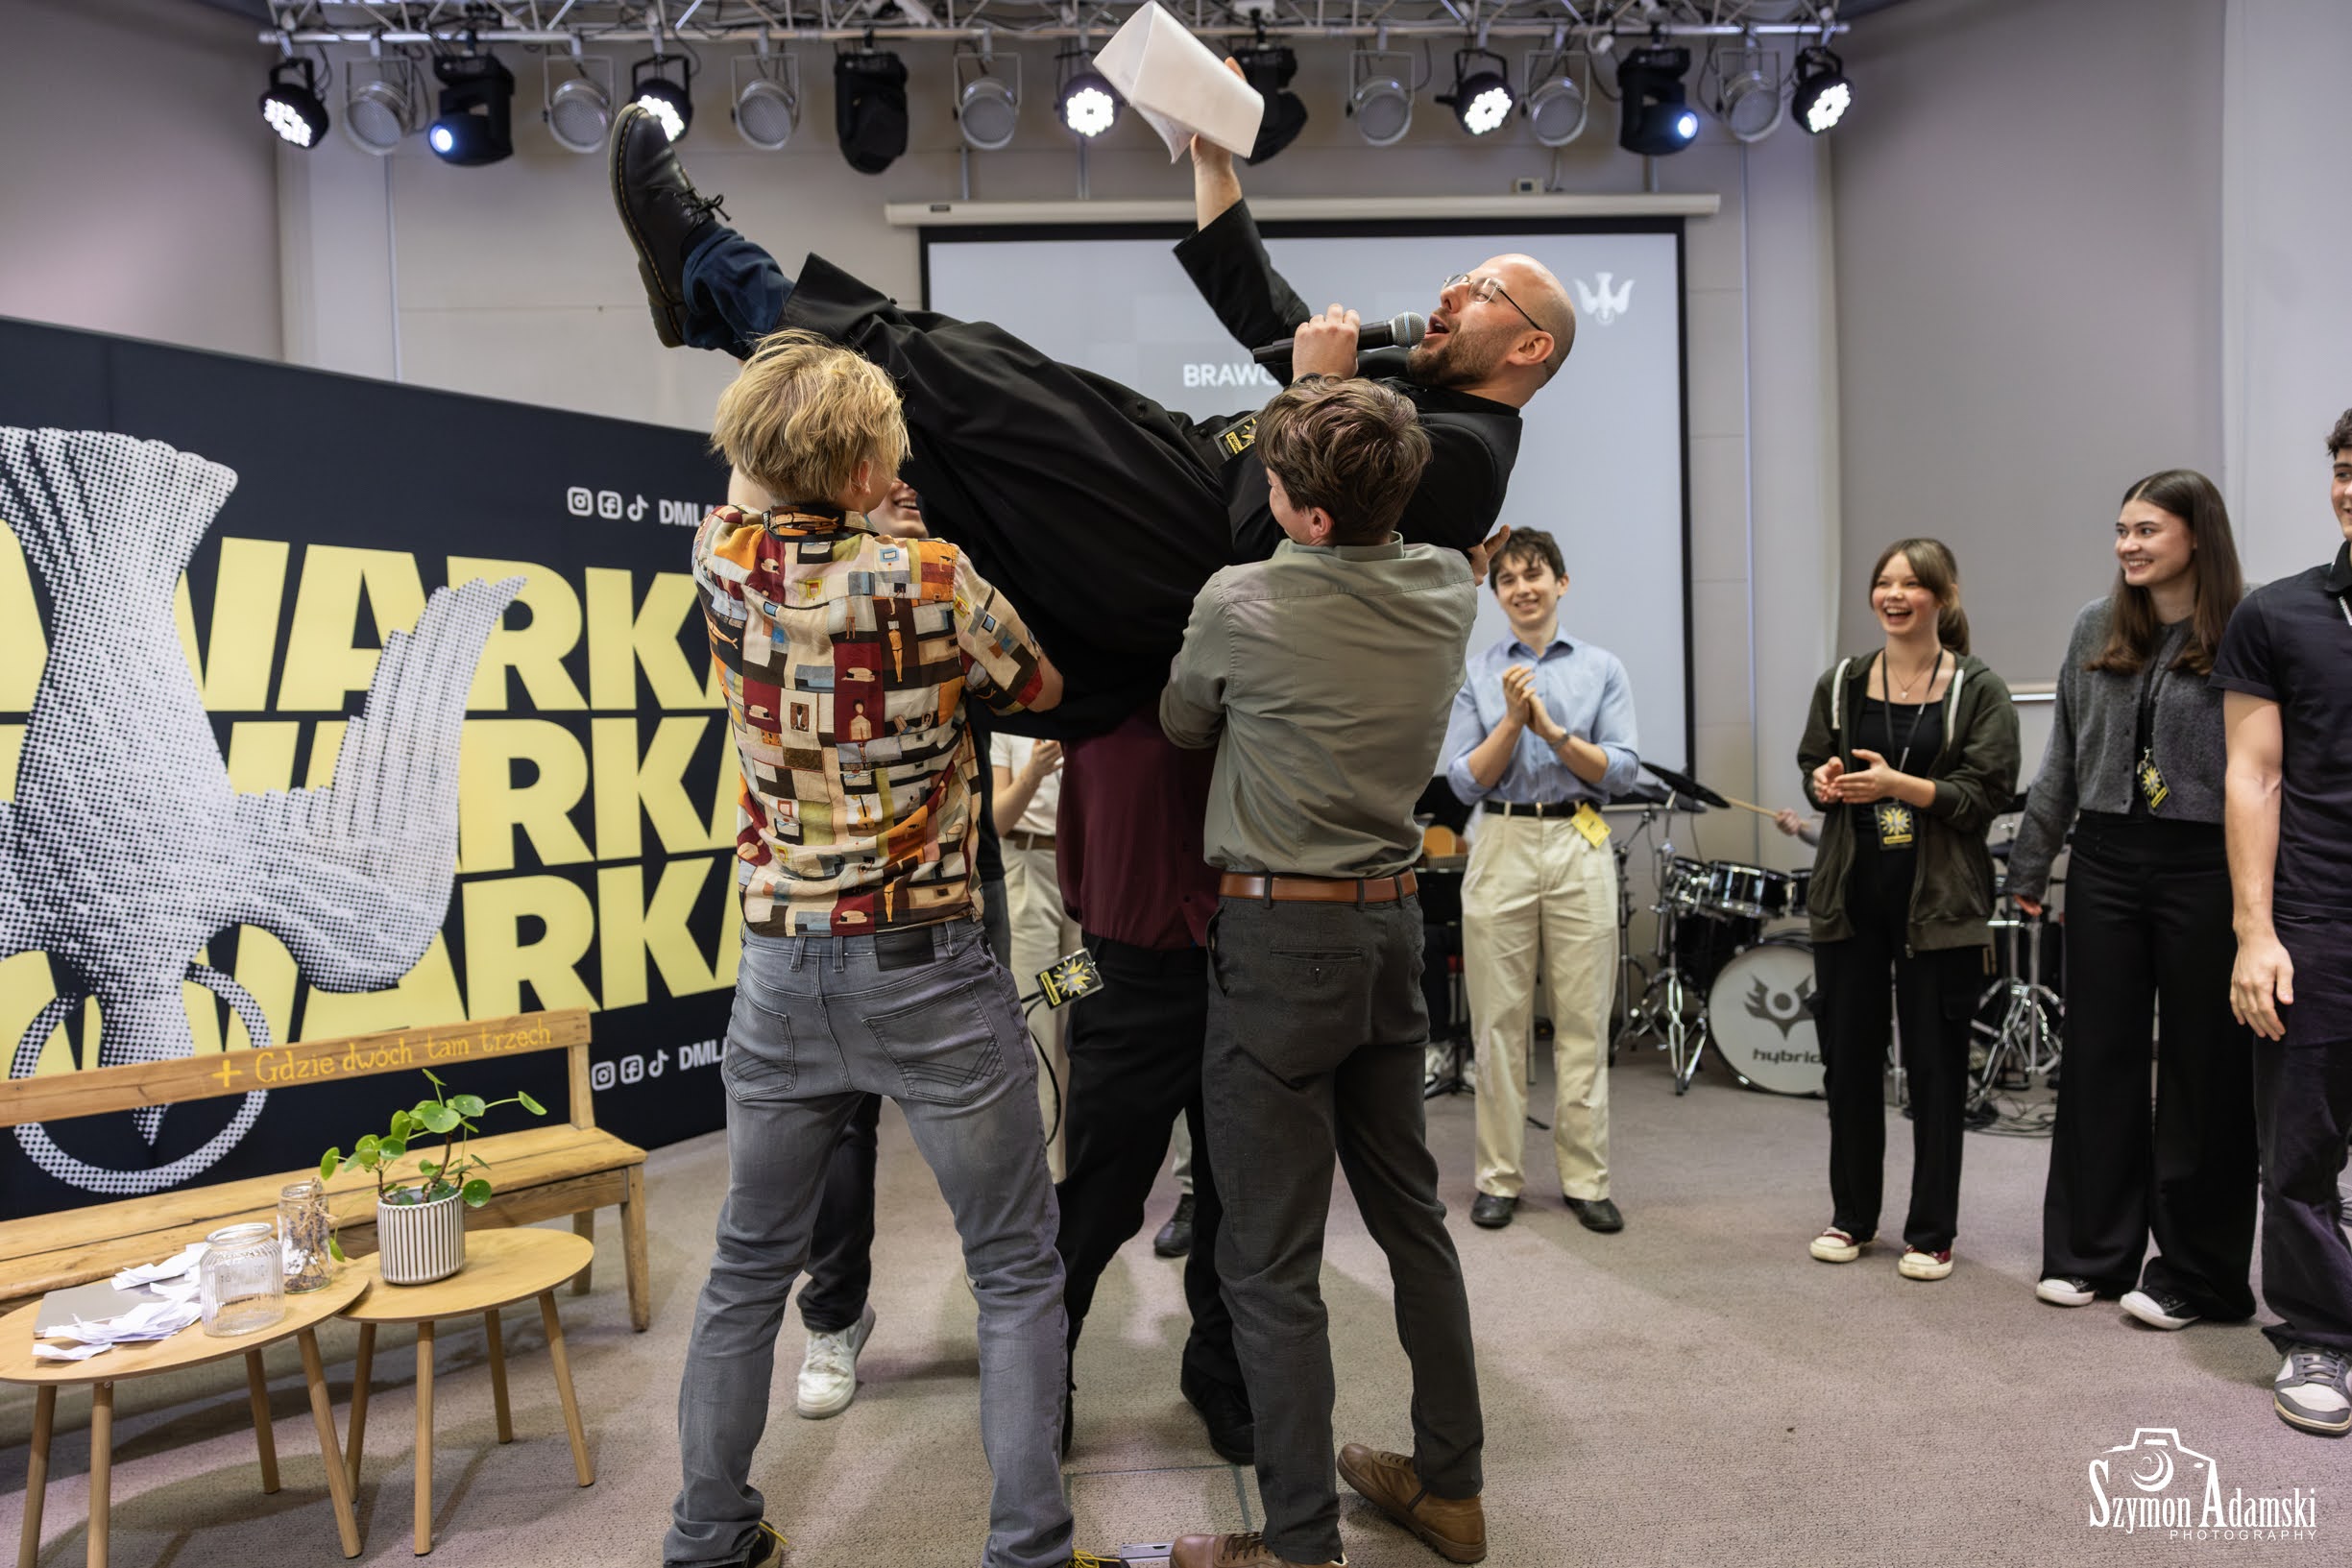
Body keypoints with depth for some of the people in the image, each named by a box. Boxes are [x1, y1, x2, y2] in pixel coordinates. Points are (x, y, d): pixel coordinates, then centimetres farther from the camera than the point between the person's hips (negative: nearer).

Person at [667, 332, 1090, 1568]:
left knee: (747, 1269, 21)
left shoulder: (726, 558, -3)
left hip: (781, 969, 5)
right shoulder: (927, 577, -16)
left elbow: (751, 481, 20)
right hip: (926, 971, -4)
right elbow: (1041, 687, 1)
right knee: (1016, 1273, 11)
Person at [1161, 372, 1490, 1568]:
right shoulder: (1449, 591, -1)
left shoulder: (1241, 603, -15)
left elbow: (1181, 727, 4)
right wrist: (1327, 394, 25)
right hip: (1392, 925, 7)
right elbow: (1379, 528, 22)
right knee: (1410, 1212, 18)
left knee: (1272, 1259, 3)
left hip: (1277, 939, -6)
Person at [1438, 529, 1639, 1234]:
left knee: (1583, 1020, 2)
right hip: (1501, 849, 0)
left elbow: (1621, 771, -1)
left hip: (1580, 849, 0)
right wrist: (1513, 719, -11)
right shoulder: (1476, 673, 7)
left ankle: (1585, 1178, 13)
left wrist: (1553, 730, -13)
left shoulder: (1602, 668, 8)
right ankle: (1498, 1176, 13)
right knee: (1499, 1020, 2)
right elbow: (1465, 780, 0)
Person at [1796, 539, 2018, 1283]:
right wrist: (1824, 783, -7)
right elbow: (1812, 767, 16)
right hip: (1850, 893, 3)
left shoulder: (1979, 688, -2)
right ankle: (1851, 1216, 25)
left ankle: (1931, 1232, 18)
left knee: (1935, 1064, 4)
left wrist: (1898, 785, -21)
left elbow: (1988, 794, -8)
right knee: (1848, 1054, 9)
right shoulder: (1841, 683, 9)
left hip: (1939, 900, -3)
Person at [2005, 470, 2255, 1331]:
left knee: (2203, 1068, 6)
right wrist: (2030, 865, 11)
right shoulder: (2095, 627, 8)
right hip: (2106, 863, 5)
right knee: (2099, 1058, 11)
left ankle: (2193, 1273, 20)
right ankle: (2090, 1252, 24)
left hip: (2205, 871, -4)